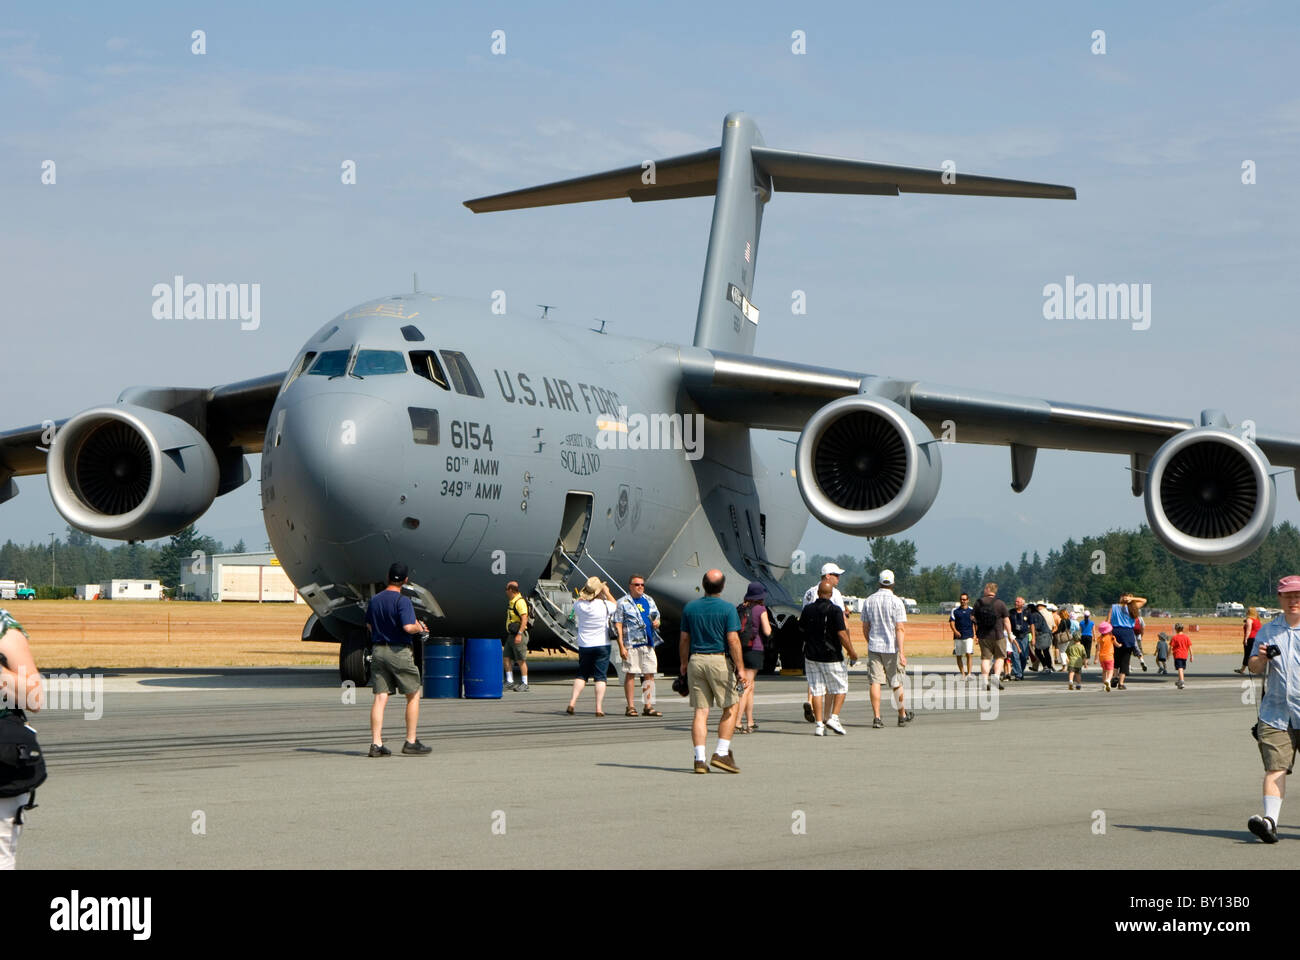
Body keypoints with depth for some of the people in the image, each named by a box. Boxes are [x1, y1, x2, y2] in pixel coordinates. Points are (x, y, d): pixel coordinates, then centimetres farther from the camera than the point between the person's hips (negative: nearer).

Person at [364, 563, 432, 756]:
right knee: (413, 695, 8)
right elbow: (408, 627, -23)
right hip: (399, 652, -6)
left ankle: (376, 744, -4)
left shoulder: (374, 600, 8)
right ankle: (411, 742, 7)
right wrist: (419, 627, -2)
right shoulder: (402, 601, -13)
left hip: (378, 651, 6)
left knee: (380, 697, 3)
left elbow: (369, 627, 15)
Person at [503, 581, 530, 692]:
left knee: (521, 660, -4)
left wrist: (519, 634, -26)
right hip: (511, 635, 10)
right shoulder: (511, 602, 16)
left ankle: (524, 684, 1)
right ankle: (510, 682, 13)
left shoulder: (520, 602, -15)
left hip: (519, 634, -10)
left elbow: (524, 619, -22)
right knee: (506, 658, 7)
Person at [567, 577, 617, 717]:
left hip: (584, 646, 3)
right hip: (602, 645, -3)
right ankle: (599, 708, -5)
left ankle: (572, 702, 2)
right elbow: (615, 605, 11)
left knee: (581, 674, 15)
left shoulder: (579, 605, -6)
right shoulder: (604, 605, -13)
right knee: (600, 676, 1)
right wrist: (606, 592, 20)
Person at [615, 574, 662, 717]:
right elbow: (618, 625, -4)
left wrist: (656, 623, 2)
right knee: (630, 674, -3)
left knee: (649, 674, 3)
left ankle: (648, 706, 7)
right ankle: (630, 707, 2)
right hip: (631, 643, -5)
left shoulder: (649, 601, 17)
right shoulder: (623, 603, 0)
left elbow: (656, 617, 28)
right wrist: (621, 646, -12)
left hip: (648, 643, 5)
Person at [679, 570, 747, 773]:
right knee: (730, 708, 8)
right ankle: (721, 753, -1)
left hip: (696, 660, 4)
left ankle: (699, 759, -3)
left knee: (700, 711, 4)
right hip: (719, 660, -4)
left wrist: (684, 664, 21)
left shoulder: (690, 608, 6)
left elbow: (684, 639, 9)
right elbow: (733, 640, -11)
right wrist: (740, 669, -9)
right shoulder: (727, 609, -6)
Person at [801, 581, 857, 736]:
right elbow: (842, 634, -15)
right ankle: (834, 718, -4)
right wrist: (852, 652, -5)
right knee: (840, 687, 10)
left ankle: (819, 725, 2)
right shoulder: (835, 610, -11)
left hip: (811, 655, 4)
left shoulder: (807, 610, 4)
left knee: (817, 691, 6)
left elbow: (801, 632, 13)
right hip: (831, 656, -4)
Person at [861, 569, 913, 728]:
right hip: (891, 647, -3)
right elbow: (899, 629, -13)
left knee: (875, 681, 0)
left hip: (873, 647, 3)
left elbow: (865, 628, 12)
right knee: (896, 683, 10)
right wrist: (901, 652, -15)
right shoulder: (896, 602, -7)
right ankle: (902, 715, 22)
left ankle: (876, 717, -8)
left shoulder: (869, 601, 5)